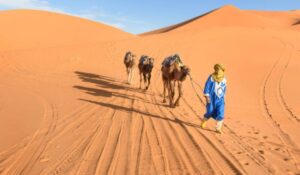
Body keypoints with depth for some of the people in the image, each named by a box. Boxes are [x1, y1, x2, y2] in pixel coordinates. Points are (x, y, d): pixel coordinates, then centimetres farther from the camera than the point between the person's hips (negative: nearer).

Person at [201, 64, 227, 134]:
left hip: (220, 99, 3)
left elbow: (224, 89, 16)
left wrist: (223, 97, 18)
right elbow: (207, 87, -9)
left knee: (220, 114, -7)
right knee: (210, 112, 7)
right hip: (212, 98, -3)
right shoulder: (211, 77, -10)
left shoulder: (224, 79, 3)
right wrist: (207, 96, -14)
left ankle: (218, 128, 5)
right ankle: (204, 121, 38)